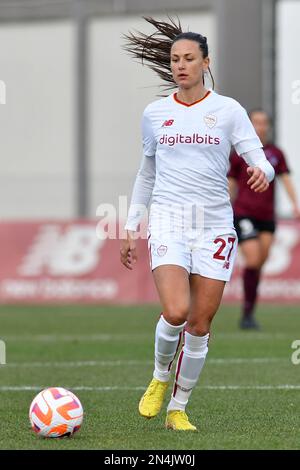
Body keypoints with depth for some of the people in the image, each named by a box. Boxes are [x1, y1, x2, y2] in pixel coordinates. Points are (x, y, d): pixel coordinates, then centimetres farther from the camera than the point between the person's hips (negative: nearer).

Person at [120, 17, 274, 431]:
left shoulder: (228, 110, 2)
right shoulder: (154, 113, 9)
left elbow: (261, 162, -1)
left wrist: (262, 172, -26)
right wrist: (131, 228, 18)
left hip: (215, 226, 0)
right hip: (167, 222, 0)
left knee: (200, 324, -1)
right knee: (175, 312, -20)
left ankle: (178, 408, 14)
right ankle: (160, 378, 8)